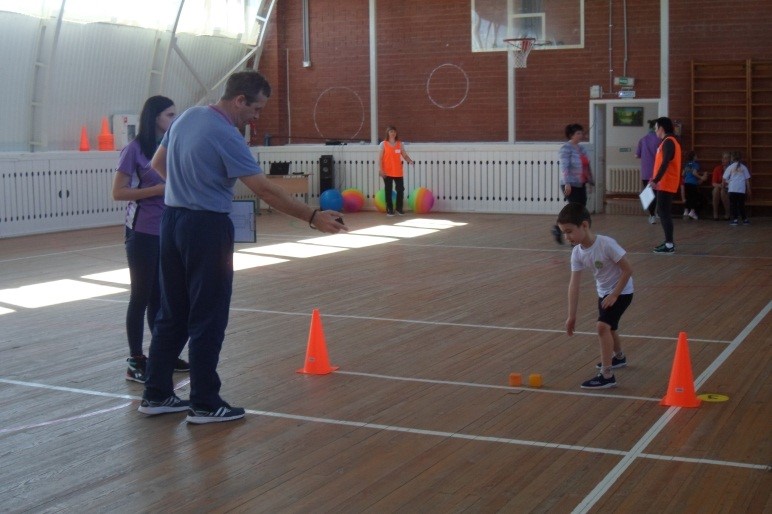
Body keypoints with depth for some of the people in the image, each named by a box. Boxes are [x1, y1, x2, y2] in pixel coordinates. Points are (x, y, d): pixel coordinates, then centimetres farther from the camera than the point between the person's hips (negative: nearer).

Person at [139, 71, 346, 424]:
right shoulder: (225, 136, -18)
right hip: (206, 227, -8)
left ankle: (156, 394, 20)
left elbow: (157, 164, 19)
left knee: (172, 315, 14)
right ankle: (205, 404, 7)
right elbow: (265, 190, -21)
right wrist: (313, 217, -18)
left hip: (172, 220, 8)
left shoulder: (186, 118, 7)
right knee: (208, 319, 0)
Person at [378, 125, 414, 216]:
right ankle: (389, 209, 10)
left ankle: (399, 208, 15)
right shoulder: (383, 144, -1)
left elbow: (405, 155, 5)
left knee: (400, 189, 2)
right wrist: (381, 170, -11)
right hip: (387, 172, -3)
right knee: (388, 191, 3)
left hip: (398, 172, 3)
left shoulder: (400, 144, 8)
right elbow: (380, 158, -3)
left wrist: (410, 161, -15)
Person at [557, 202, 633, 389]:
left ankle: (607, 376, -19)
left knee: (603, 325, -23)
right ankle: (619, 357, 58)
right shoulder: (577, 253, -13)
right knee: (609, 326, 27)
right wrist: (572, 315, -11)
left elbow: (628, 270, -24)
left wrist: (614, 295, -21)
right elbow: (574, 285, -11)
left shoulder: (607, 244, -32)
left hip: (621, 291, -8)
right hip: (603, 292, 8)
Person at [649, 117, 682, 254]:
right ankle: (669, 242, 18)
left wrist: (656, 180, -27)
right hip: (666, 183, 10)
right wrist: (656, 178, 22)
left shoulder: (668, 142, -14)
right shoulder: (670, 141, 17)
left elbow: (665, 163, -24)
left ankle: (669, 245, -9)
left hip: (665, 184, -10)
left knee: (664, 212, -9)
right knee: (663, 212, 14)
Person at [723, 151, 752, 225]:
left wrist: (726, 183, 22)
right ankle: (745, 219, 15)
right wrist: (748, 189, 15)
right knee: (741, 205, 12)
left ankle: (735, 219, -4)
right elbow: (747, 179, 8)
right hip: (742, 190, 2)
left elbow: (724, 179, 1)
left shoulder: (730, 167, 1)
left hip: (732, 189, -2)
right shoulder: (743, 167, 7)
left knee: (733, 205, 3)